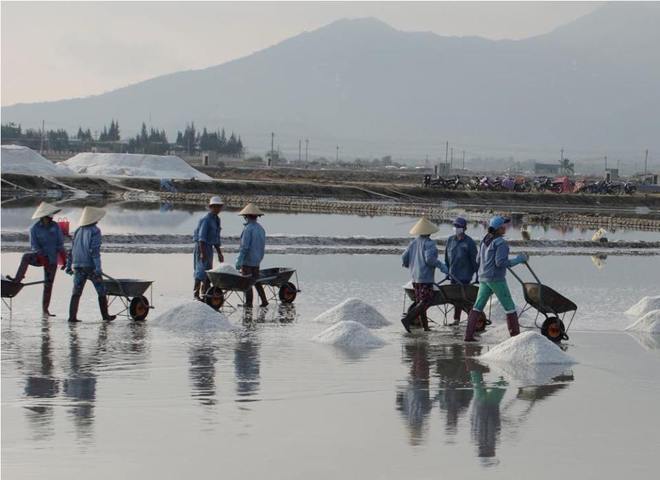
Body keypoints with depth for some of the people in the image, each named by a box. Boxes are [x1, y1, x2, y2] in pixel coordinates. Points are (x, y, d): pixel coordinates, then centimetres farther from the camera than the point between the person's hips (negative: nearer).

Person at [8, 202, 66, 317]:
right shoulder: (35, 229, -9)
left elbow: (60, 243, -2)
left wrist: (63, 258, -9)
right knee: (26, 257, -33)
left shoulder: (55, 226, -4)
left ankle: (45, 310, 8)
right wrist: (41, 257, -24)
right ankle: (18, 279, -39)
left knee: (48, 284, 2)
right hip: (40, 256, -1)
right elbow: (34, 245, -11)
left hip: (52, 259, 1)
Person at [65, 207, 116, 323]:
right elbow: (95, 250, -16)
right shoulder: (94, 231, -8)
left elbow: (72, 250, 14)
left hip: (78, 265, 5)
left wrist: (69, 265, 19)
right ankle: (105, 315, 12)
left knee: (76, 292, 3)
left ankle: (72, 316, -6)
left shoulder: (78, 231, 12)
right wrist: (98, 267, -18)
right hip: (91, 265, -5)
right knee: (101, 291, 8)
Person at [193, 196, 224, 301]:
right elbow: (201, 237, -21)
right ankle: (196, 293, -12)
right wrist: (202, 253, -26)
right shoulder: (206, 219, -15)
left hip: (209, 248, 9)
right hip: (201, 246, -9)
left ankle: (205, 293, 16)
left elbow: (216, 238, 21)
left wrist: (219, 253, 21)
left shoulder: (217, 220, 13)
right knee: (201, 270, -13)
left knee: (209, 271, 10)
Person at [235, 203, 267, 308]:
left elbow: (244, 247, -20)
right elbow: (262, 246, 14)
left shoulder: (248, 229, -17)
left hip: (247, 260, -8)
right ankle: (264, 300, 12)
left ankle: (249, 302, 3)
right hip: (257, 261, 8)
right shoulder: (261, 229, 8)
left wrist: (239, 262, -17)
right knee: (256, 281, 16)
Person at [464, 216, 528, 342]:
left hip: (484, 278, 7)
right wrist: (518, 260, -13)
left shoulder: (485, 240, 9)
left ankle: (468, 335, 4)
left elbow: (479, 260, 14)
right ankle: (515, 335, 4)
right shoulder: (501, 243, -15)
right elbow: (500, 262, -22)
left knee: (478, 306, 10)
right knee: (509, 307, 3)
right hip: (496, 279, -7)